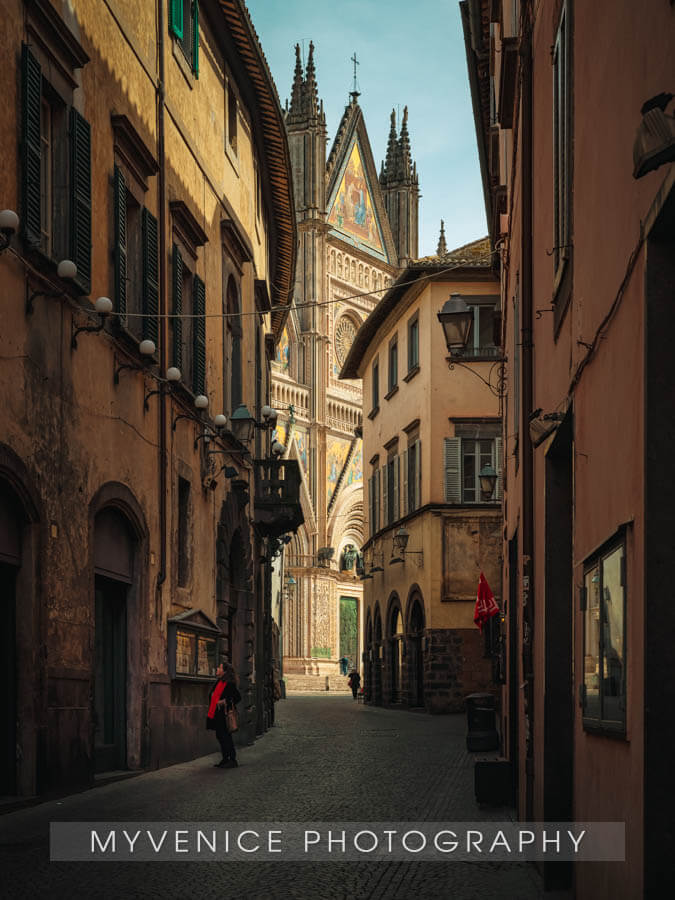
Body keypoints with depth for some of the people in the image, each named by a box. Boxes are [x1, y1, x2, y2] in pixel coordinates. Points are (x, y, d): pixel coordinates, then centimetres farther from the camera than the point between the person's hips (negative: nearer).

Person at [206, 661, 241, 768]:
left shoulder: (229, 684, -14)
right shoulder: (219, 682, 12)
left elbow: (237, 697, -16)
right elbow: (213, 695, 27)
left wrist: (225, 701, -19)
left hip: (224, 714, -9)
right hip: (217, 714, 9)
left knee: (225, 736, -7)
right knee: (220, 735, 13)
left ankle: (232, 760, -2)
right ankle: (225, 759, 20)